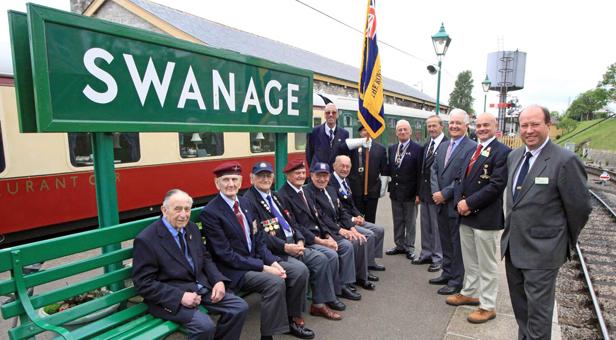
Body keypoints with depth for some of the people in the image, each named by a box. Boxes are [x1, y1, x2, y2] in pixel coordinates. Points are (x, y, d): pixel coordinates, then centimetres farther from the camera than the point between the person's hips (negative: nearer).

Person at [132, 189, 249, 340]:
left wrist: (219, 281, -5)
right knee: (205, 326, -28)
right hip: (171, 297, -6)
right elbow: (144, 283, -14)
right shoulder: (145, 240, -14)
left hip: (203, 287, 7)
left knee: (240, 307, -7)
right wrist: (180, 296, -23)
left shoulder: (192, 228, 7)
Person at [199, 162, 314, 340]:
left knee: (300, 269, -6)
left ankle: (290, 319, 12)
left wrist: (272, 261, -8)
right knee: (275, 282, -29)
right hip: (233, 269, -7)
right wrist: (263, 267, -21)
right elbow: (225, 254, -18)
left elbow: (258, 238, 10)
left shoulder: (245, 203, 8)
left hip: (256, 258, 7)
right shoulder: (209, 212, -15)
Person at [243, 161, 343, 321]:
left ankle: (319, 304, 10)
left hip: (292, 244, 9)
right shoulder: (248, 201, -10)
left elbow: (291, 221, 18)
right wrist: (286, 247, -21)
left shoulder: (275, 196, 19)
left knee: (321, 258, -4)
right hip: (273, 251, -8)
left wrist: (300, 240, -1)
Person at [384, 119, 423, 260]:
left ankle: (409, 247, 21)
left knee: (410, 222, 7)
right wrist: (389, 188, 8)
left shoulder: (417, 149, -7)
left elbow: (420, 173, -9)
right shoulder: (391, 148, 8)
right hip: (395, 192, 5)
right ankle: (399, 245, 27)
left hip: (410, 193, -5)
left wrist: (418, 194, -13)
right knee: (397, 221, 14)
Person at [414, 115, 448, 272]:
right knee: (425, 225, 16)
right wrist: (419, 192, 14)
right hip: (425, 192, 8)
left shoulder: (448, 144, -13)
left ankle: (437, 258, 17)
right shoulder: (426, 146, 13)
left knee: (437, 226, 3)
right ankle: (426, 254, 29)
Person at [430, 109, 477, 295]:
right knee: (445, 242, 18)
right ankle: (447, 274, 33)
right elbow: (434, 170, 10)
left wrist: (445, 194, -16)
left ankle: (456, 282, 17)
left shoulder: (472, 148, -12)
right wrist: (435, 192, -4)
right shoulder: (443, 146, 13)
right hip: (441, 203, 7)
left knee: (457, 244, 4)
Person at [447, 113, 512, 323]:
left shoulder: (502, 152, -11)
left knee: (487, 264, 5)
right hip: (466, 215, 8)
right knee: (469, 260, 20)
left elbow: (497, 185, -19)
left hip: (486, 217, -7)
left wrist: (469, 203, -18)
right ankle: (470, 293, 37)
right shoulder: (472, 151, 14)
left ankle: (488, 306, 19)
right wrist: (459, 201, -4)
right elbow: (460, 178, 13)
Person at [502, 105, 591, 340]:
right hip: (513, 246, 7)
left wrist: (567, 241, 3)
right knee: (519, 306, 21)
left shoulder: (565, 160, -16)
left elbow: (580, 207, -9)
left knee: (538, 309, 6)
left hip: (542, 250, -7)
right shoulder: (514, 156, 7)